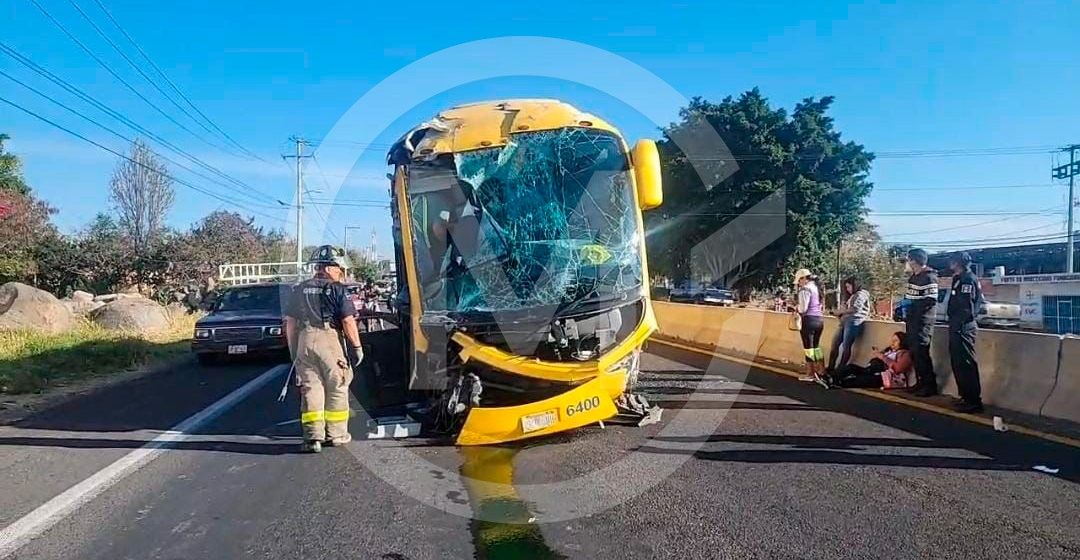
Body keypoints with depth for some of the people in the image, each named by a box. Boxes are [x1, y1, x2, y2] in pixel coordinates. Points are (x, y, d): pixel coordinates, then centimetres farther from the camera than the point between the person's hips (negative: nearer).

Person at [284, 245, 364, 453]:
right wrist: (356, 346, -3)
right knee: (336, 389, 8)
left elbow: (290, 322, 13)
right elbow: (348, 321, -11)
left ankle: (313, 436, 2)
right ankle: (336, 434, 16)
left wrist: (293, 350, 20)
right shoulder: (338, 289, -5)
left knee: (310, 389, 7)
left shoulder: (300, 290, 11)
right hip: (331, 341, -4)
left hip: (305, 341, 4)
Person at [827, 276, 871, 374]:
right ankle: (830, 368, 7)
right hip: (845, 321, 9)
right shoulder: (853, 296, 28)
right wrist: (842, 310, 2)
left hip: (854, 322, -9)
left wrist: (843, 311, 0)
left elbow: (855, 309, -12)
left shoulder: (861, 294, -2)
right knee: (835, 344, 4)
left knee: (846, 346, -8)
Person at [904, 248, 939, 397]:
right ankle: (920, 383, 19)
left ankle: (930, 386, -3)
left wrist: (913, 307, -21)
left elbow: (932, 300, -20)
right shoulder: (914, 277, 15)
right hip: (912, 321, 9)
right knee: (914, 352, 11)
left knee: (921, 352, -10)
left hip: (923, 321, -9)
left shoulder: (929, 277, -14)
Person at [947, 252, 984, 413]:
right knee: (957, 363, 14)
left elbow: (966, 306, -21)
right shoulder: (959, 278, 16)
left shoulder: (968, 279, -14)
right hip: (957, 327, 10)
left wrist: (958, 325, -20)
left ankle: (974, 401, -3)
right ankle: (966, 397, 22)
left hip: (963, 327, -10)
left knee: (966, 364, -7)